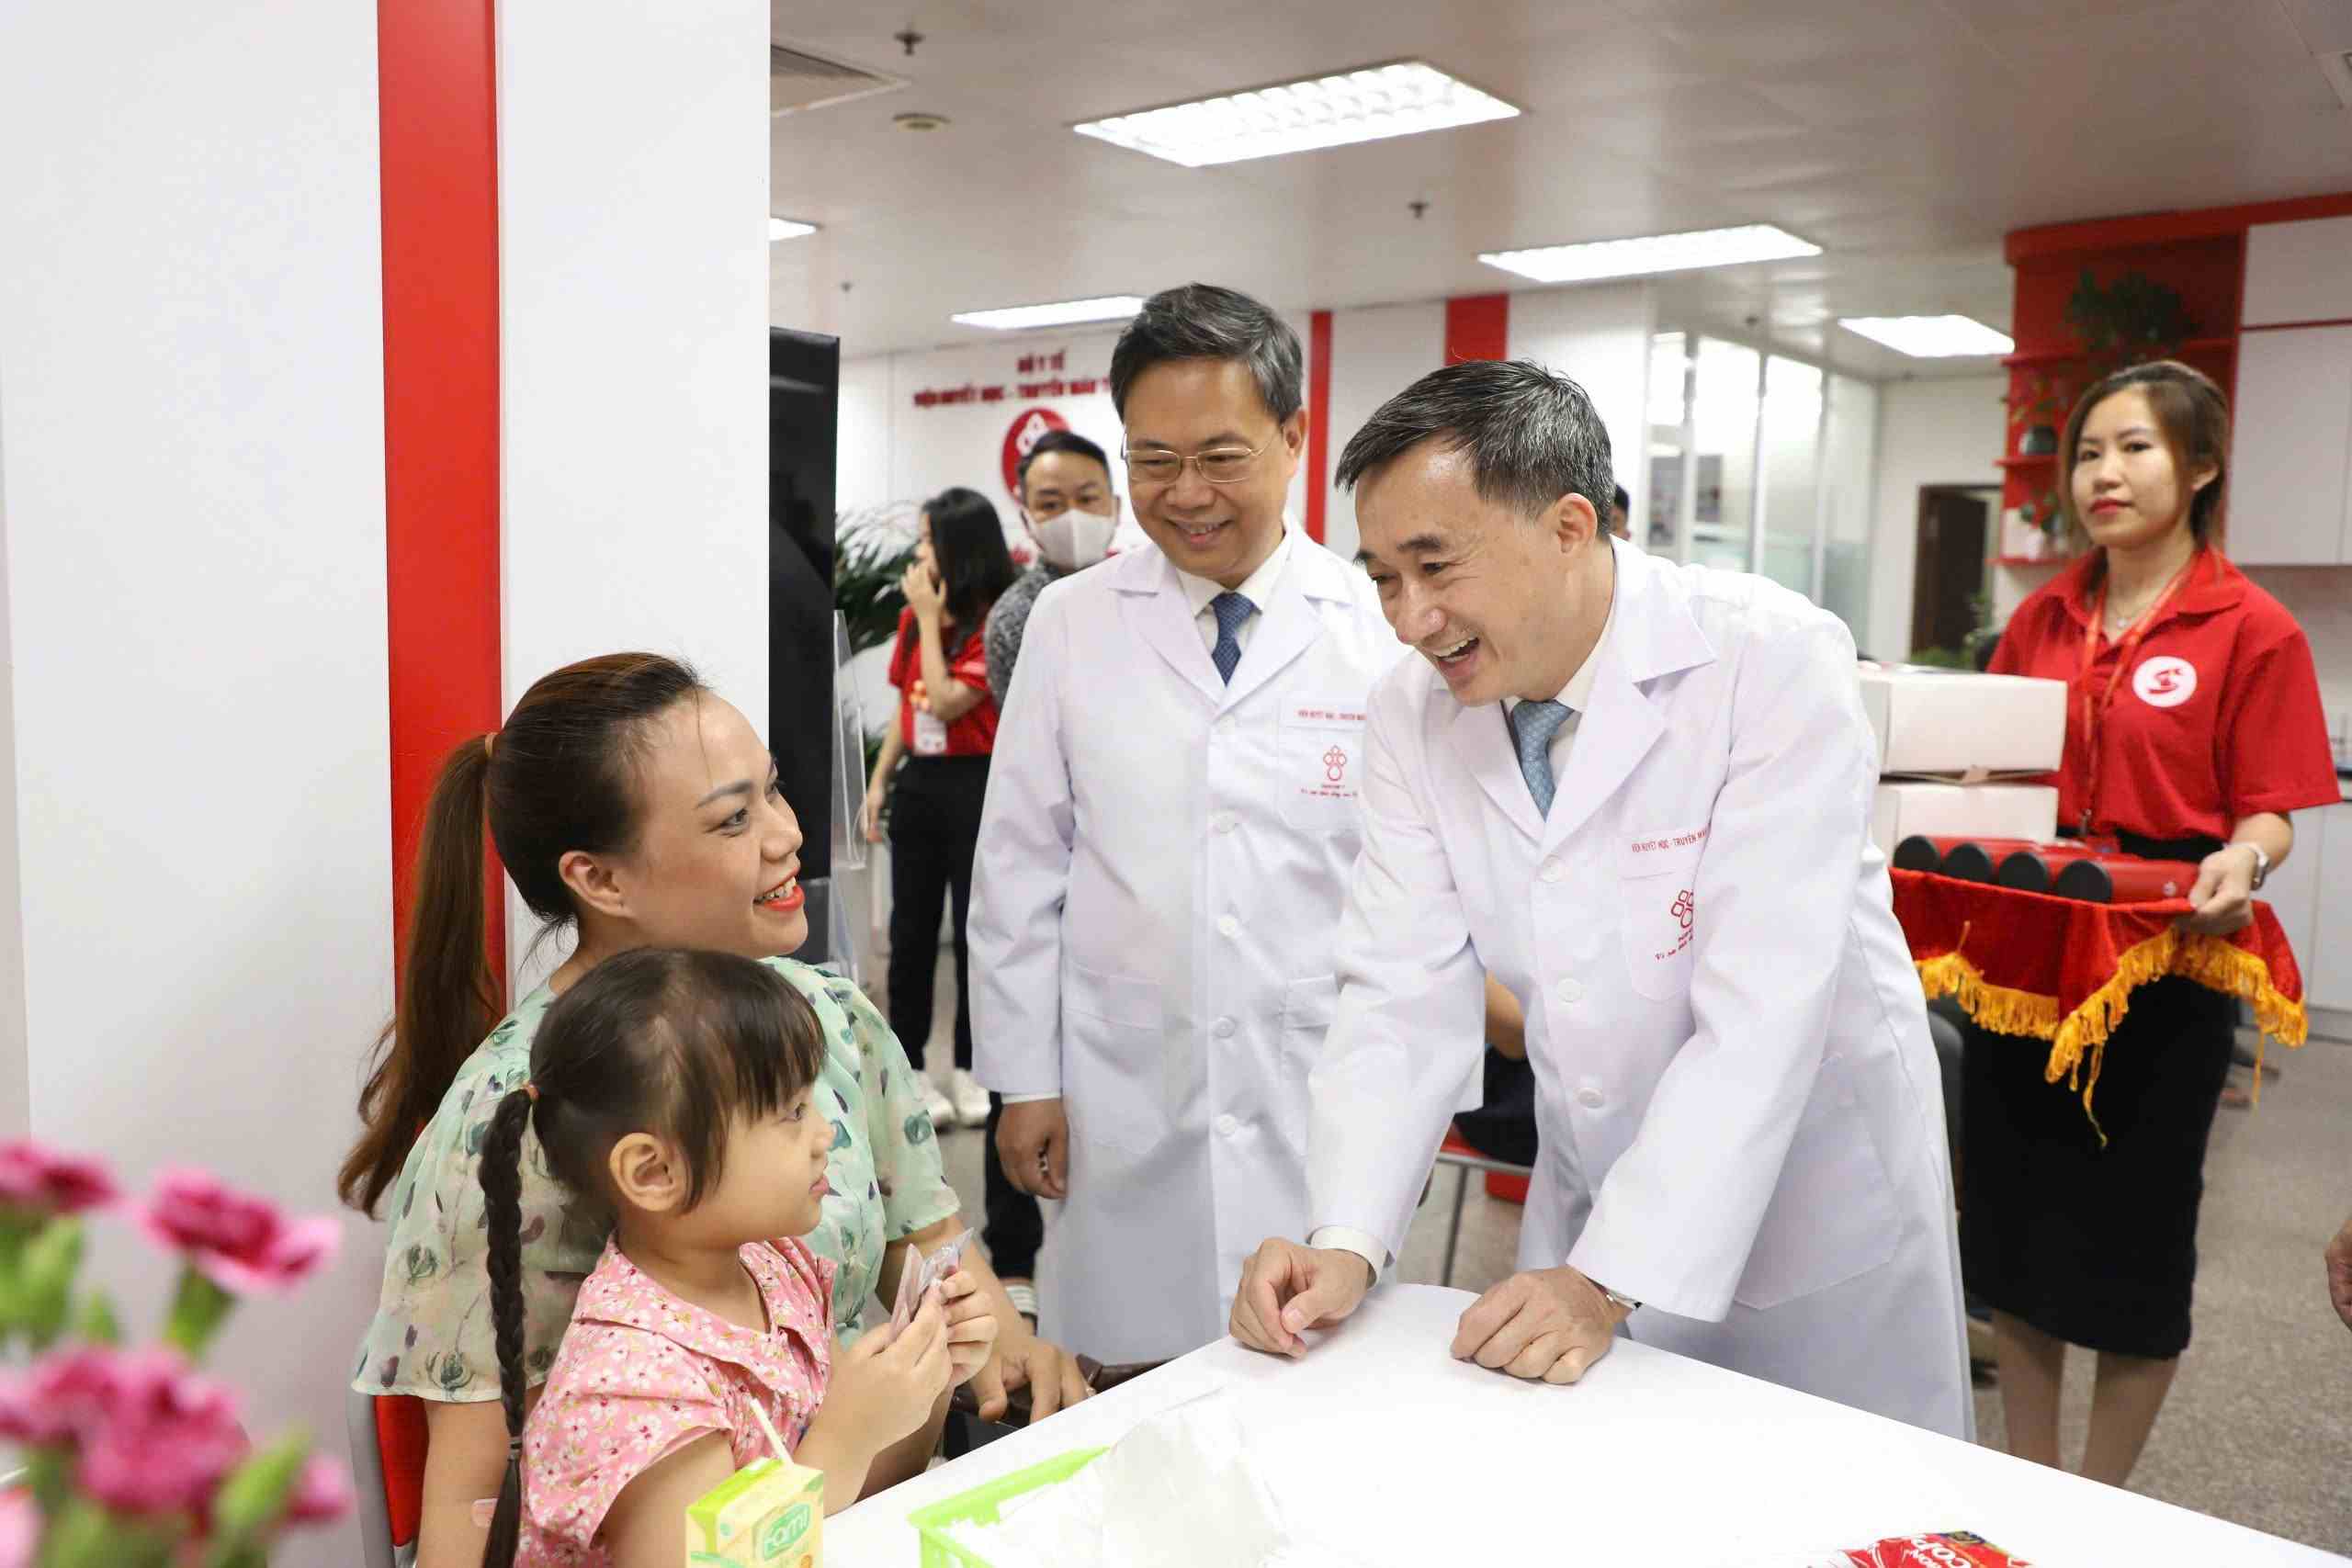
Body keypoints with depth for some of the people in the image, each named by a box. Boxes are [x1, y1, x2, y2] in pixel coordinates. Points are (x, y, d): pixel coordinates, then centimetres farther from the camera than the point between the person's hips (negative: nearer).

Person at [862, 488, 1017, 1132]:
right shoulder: (913, 618, 9)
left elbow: (946, 704, -19)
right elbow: (906, 706, 14)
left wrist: (931, 619, -13)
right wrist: (880, 779, 7)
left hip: (976, 786, -6)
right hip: (919, 784, 6)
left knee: (977, 930, 4)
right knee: (911, 930, 8)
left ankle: (969, 1069, 16)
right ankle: (911, 1068, 18)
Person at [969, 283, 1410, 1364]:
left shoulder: (1381, 629, -3)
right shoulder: (1070, 624, 1)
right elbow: (1020, 864, 4)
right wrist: (1024, 1078, 4)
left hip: (1321, 1104, -1)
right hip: (1124, 1104, 1)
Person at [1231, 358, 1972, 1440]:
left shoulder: (1774, 664, -24)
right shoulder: (1415, 712, -9)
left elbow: (1759, 1015, -28)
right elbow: (1406, 995, -10)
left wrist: (1609, 1280, -31)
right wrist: (1348, 1246, -22)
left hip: (1812, 1197, -3)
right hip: (1588, 1195, 4)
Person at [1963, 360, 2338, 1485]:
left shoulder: (2252, 630, -6)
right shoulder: (2041, 620, 7)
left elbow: (2267, 812, -7)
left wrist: (2240, 864, -27)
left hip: (2161, 960, -4)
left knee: (2135, 1228, 7)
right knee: (2013, 1216, 11)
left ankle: (2101, 1507, 26)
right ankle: (2025, 1488, 29)